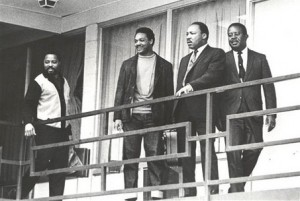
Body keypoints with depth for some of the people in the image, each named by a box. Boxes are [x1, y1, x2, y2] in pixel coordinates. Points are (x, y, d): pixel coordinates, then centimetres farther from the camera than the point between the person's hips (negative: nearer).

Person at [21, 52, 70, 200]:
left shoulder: (63, 82, 16)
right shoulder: (39, 81, -5)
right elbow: (28, 104, -9)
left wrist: (69, 126, 20)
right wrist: (28, 122, -24)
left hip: (62, 130, 7)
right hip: (45, 129, -7)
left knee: (60, 166, 3)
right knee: (42, 162, -12)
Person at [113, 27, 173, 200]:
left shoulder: (164, 65, 8)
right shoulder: (128, 64, 14)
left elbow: (169, 94, 5)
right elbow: (120, 91, 11)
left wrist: (168, 120, -3)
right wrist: (118, 116, 1)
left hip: (154, 116, -2)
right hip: (131, 115, 2)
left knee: (155, 155, -8)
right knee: (130, 156, -1)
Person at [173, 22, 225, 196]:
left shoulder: (216, 54, 5)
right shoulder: (185, 60, 27)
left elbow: (212, 75, -13)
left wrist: (191, 85, -24)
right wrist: (175, 112, 12)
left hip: (202, 109, -7)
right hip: (183, 111, 7)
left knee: (207, 150, -10)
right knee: (185, 153, 2)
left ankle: (212, 190, -12)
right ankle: (189, 193, 3)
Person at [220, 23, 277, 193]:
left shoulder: (259, 58, 12)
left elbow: (268, 87, 7)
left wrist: (271, 113, -3)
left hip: (253, 112, 1)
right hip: (231, 112, -1)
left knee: (254, 150, -3)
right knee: (233, 151, -11)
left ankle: (238, 185, 16)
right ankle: (237, 191, -11)